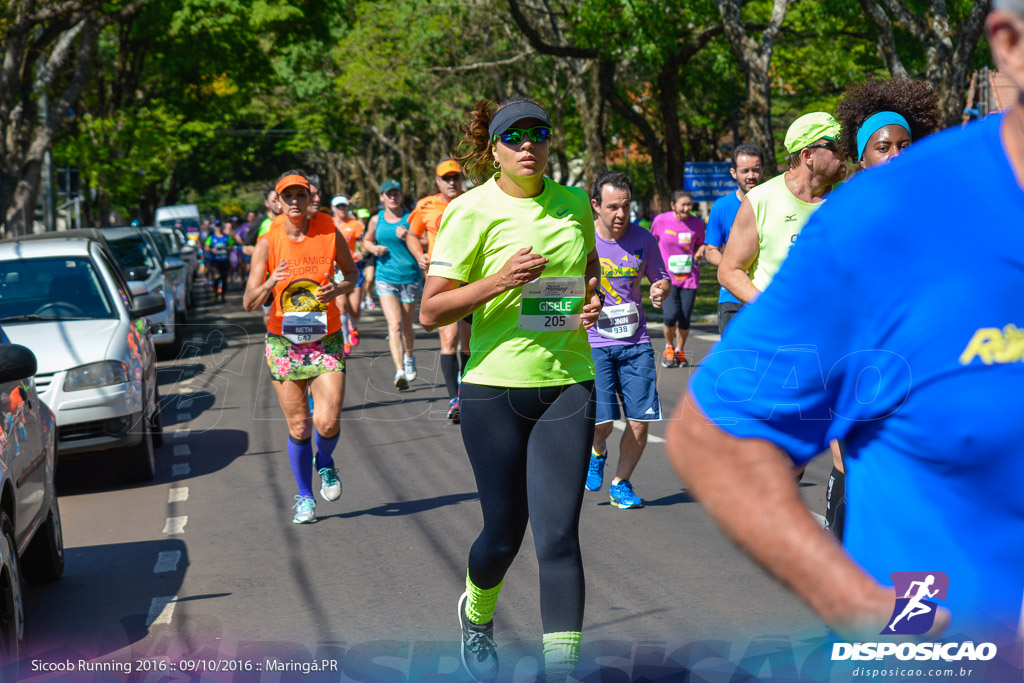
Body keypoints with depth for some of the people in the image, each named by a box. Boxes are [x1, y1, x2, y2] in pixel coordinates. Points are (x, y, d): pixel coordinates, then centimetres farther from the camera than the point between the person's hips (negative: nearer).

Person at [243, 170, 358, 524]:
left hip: (326, 339, 0)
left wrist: (338, 289, -13)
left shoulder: (329, 230, -3)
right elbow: (249, 303, -7)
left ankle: (325, 463, 22)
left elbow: (352, 274, 10)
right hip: (284, 342, 0)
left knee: (327, 421, -13)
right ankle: (305, 496, 23)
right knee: (299, 427, 4)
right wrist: (269, 285, -28)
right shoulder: (267, 243, -6)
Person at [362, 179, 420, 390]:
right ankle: (400, 371, -24)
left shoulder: (410, 218, 0)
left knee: (406, 325, 12)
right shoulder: (376, 220, 7)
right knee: (394, 324, -16)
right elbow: (366, 242, 22)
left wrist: (408, 237, -18)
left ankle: (409, 357, 42)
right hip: (385, 277, 0)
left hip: (410, 276, 0)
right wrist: (373, 248, 0)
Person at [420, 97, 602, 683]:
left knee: (558, 534, -7)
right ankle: (477, 615, 42)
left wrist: (593, 298, 3)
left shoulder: (575, 205, 6)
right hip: (495, 387, -2)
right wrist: (496, 282, -22)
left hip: (568, 383, 2)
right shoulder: (472, 211, -7)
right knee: (505, 534, 8)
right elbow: (431, 312, -8)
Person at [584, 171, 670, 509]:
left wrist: (662, 290, -8)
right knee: (601, 421, -12)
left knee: (640, 421, -4)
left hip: (635, 343, 3)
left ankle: (621, 483, 19)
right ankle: (597, 454, 25)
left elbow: (661, 278, 15)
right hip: (593, 342, -2)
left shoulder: (643, 239, 1)